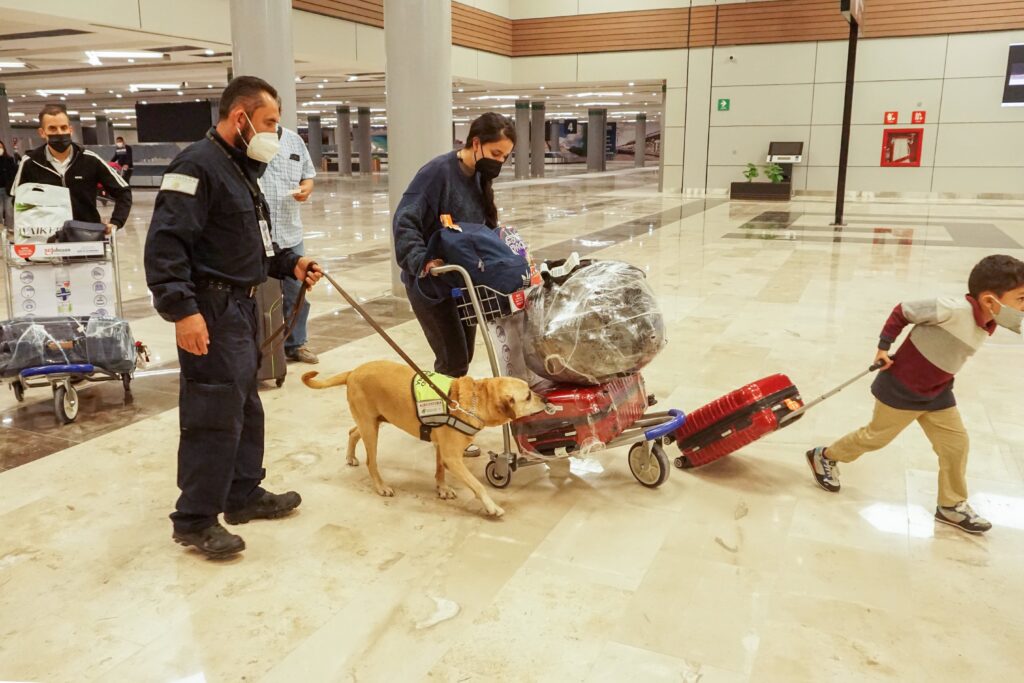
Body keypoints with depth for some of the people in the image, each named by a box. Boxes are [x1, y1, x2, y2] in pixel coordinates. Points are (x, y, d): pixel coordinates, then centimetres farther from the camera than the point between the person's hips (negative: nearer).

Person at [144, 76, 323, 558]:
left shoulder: (241, 168, 17)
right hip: (211, 310, -10)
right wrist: (181, 309, -29)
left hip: (243, 305, 11)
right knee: (214, 414, -6)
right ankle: (194, 521, 6)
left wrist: (289, 264, 11)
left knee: (246, 406, 17)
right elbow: (165, 243, -23)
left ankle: (244, 494, 30)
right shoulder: (198, 165, -15)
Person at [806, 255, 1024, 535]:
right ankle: (824, 456, 31)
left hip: (937, 392, 7)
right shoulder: (952, 309, -31)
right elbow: (902, 311, -19)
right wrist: (884, 347, -15)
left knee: (956, 443, 8)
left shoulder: (988, 324, -6)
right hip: (901, 388, -7)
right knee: (876, 436, 9)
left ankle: (952, 505, 25)